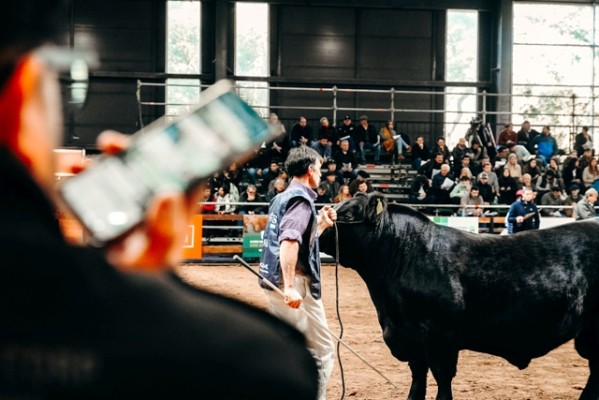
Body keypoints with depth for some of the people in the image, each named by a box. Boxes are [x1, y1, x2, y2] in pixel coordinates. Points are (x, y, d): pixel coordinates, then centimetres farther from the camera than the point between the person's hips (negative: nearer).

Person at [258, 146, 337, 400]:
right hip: (295, 283, -10)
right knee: (321, 351, -4)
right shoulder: (302, 200, -12)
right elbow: (289, 242, -26)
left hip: (274, 281, 10)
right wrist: (290, 286, -32)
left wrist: (322, 224, 24)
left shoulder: (282, 198, 17)